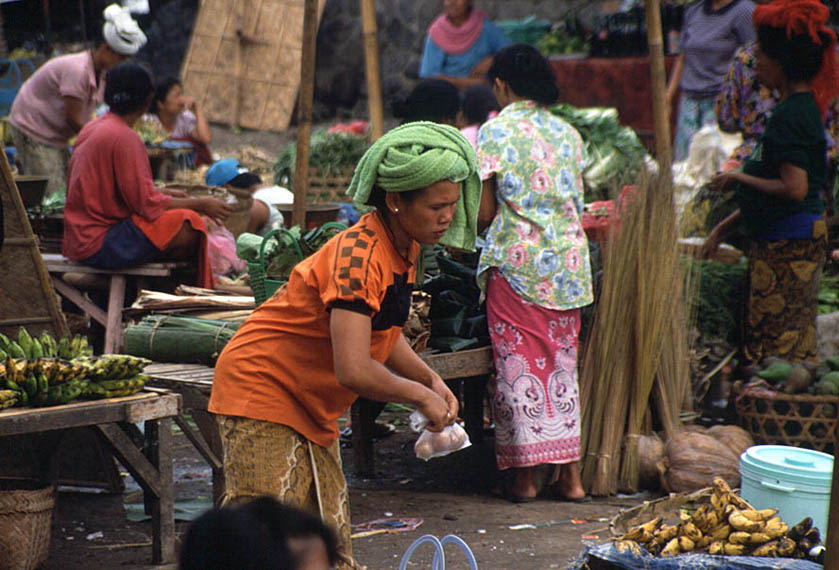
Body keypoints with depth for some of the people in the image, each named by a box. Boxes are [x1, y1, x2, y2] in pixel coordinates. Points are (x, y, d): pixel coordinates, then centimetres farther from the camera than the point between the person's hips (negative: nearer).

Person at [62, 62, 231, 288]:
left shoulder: (93, 128, 12)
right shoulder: (124, 138, -17)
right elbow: (147, 204, -16)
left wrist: (164, 193, 26)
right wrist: (200, 204, -6)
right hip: (99, 244, -10)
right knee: (189, 225, -15)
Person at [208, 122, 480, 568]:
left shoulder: (404, 246, 3)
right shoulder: (359, 255, -28)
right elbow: (354, 371, -35)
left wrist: (430, 379, 3)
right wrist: (419, 395, -20)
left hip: (312, 409, 10)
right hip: (263, 391, -10)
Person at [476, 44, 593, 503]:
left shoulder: (496, 132, -5)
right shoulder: (569, 133, 10)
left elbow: (483, 212, -5)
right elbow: (577, 203, 14)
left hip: (516, 259, -5)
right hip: (567, 260, 5)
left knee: (519, 362, 2)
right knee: (562, 362, 11)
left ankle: (524, 475, 3)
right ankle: (569, 473, 10)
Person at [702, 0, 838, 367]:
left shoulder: (791, 115, -17)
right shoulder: (803, 108, 14)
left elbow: (794, 189, -24)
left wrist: (739, 178, -10)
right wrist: (724, 227, 21)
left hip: (789, 241, -10)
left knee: (776, 350, -7)